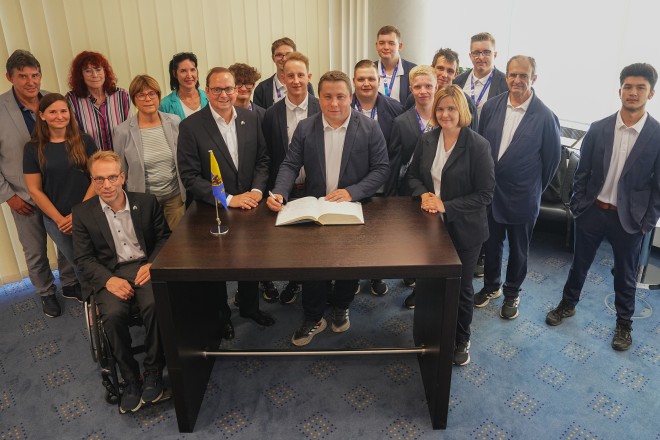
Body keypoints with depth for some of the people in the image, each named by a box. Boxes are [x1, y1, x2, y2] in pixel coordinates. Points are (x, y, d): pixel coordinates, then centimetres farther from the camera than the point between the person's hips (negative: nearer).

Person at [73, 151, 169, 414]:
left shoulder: (146, 202, 4)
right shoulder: (82, 213, 3)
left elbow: (164, 237, 8)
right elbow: (83, 258, 2)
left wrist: (152, 264, -11)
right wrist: (109, 279, -16)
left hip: (145, 266, 0)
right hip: (110, 274, 0)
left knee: (154, 305, -31)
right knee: (112, 315, -30)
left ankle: (153, 372, -10)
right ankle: (131, 379, -9)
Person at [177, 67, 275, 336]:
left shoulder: (251, 118, -2)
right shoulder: (191, 126, -14)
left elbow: (262, 160, 5)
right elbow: (190, 177, -16)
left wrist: (257, 190, -12)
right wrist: (229, 200, -21)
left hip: (249, 205, 3)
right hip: (213, 211, -3)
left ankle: (249, 306, 44)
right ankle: (221, 315, 40)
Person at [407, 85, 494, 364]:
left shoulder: (478, 146, -14)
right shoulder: (426, 140, 1)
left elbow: (485, 194, -14)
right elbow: (413, 175, 11)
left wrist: (447, 205, -20)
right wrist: (424, 194, -10)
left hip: (463, 230, -4)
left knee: (461, 288, 12)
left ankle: (461, 340, 36)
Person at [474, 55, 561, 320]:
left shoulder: (545, 117, -14)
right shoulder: (491, 107, -4)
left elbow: (552, 159, -4)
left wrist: (535, 188, 4)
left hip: (521, 198, -3)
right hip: (489, 192, 3)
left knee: (518, 249, 15)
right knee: (491, 244, 19)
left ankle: (512, 293, 36)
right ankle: (491, 286, 41)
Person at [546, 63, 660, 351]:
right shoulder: (598, 128, -4)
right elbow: (582, 172, 2)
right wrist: (577, 205, 1)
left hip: (629, 218, -1)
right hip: (592, 210, 1)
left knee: (625, 274, 15)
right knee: (580, 263, 17)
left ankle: (624, 323, 35)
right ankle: (568, 304, 39)